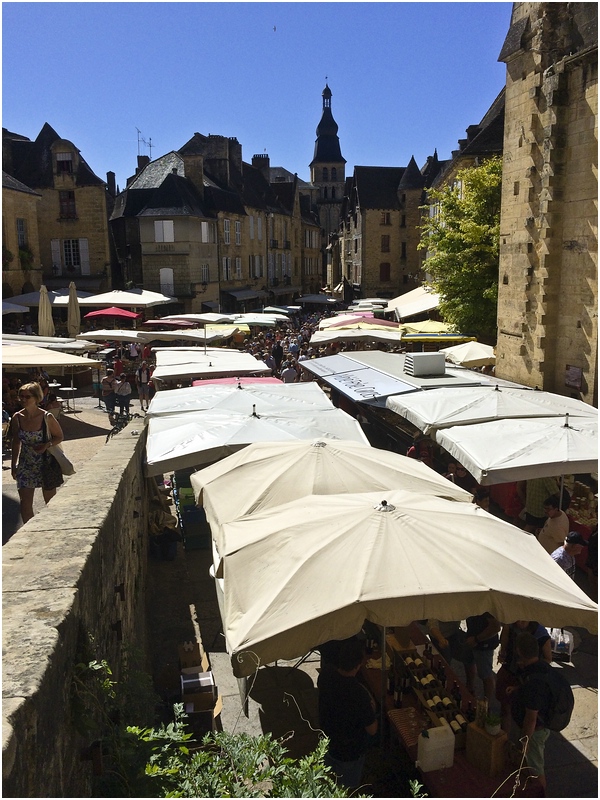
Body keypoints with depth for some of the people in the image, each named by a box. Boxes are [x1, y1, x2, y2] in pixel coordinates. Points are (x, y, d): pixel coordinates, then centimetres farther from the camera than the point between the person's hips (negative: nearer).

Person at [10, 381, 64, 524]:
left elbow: (59, 436, -1)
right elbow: (16, 443, 7)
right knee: (25, 502, 1)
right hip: (25, 464, 2)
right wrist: (13, 465, 9)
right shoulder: (17, 418, -4)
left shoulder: (47, 417, -13)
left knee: (51, 502, 9)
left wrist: (47, 445, -20)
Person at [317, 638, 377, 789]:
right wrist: (371, 708, -5)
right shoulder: (360, 694, -39)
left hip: (327, 741, 5)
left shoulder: (326, 673, -21)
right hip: (349, 751, -5)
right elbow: (372, 730, -23)